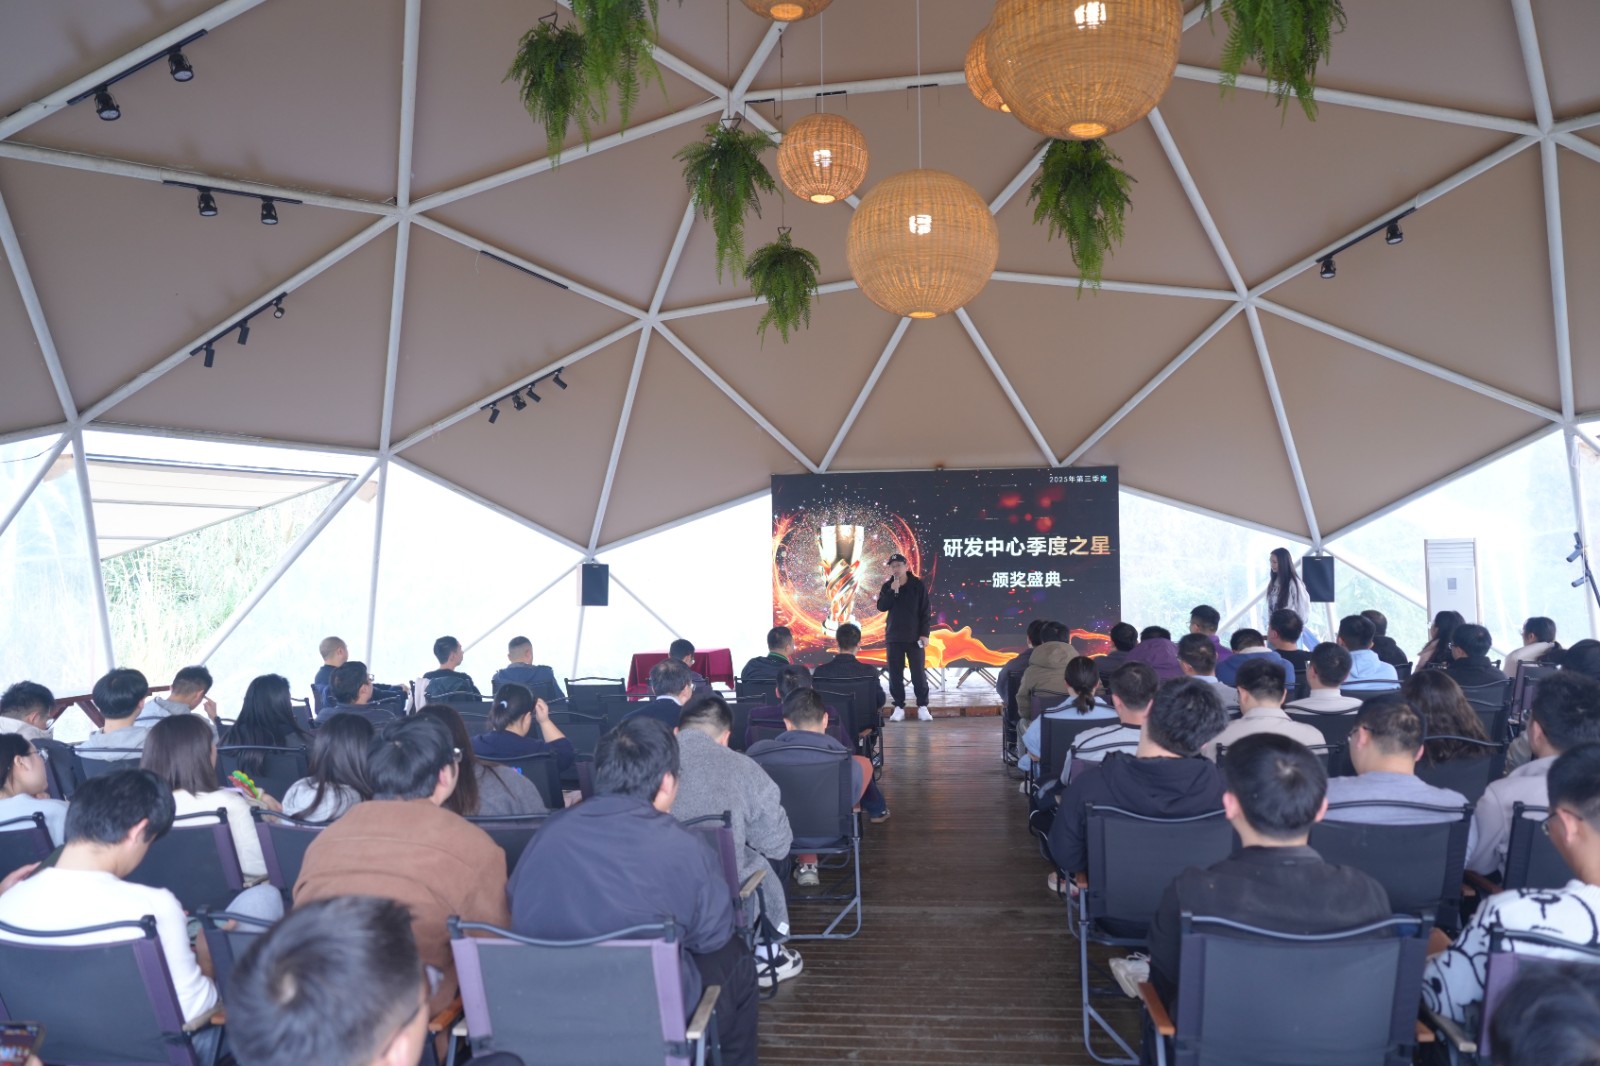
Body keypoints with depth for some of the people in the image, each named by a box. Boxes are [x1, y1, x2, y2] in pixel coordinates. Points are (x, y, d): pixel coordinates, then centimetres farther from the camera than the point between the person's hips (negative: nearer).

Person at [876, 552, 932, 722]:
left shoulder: (918, 585, -4)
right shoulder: (887, 586, 5)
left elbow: (925, 611, -3)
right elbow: (881, 607, -7)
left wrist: (924, 633, -9)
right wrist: (892, 591, -17)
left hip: (915, 637, -2)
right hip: (894, 637, 3)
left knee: (919, 673, 0)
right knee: (895, 674, 3)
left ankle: (922, 707, 7)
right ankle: (899, 707, 10)